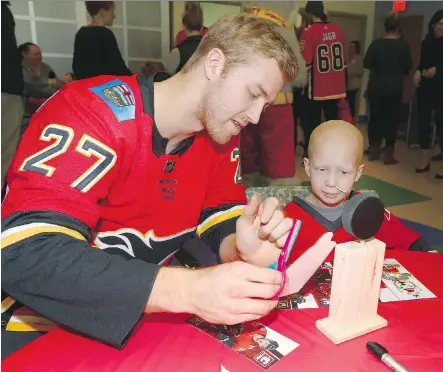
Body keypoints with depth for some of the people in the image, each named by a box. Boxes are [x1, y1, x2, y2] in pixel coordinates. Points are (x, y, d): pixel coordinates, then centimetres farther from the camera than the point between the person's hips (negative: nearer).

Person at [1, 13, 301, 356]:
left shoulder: (221, 131, -4)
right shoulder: (92, 112, -24)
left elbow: (221, 217, 0)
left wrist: (242, 249, -24)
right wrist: (189, 289, -41)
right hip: (41, 326, -5)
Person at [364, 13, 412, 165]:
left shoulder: (376, 43, -4)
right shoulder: (403, 45, -6)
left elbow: (367, 64, -1)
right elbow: (408, 67, 2)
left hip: (376, 86, 2)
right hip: (394, 87, -1)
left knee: (375, 118, 11)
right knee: (391, 119, 5)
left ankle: (373, 152, 15)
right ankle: (388, 155, 7)